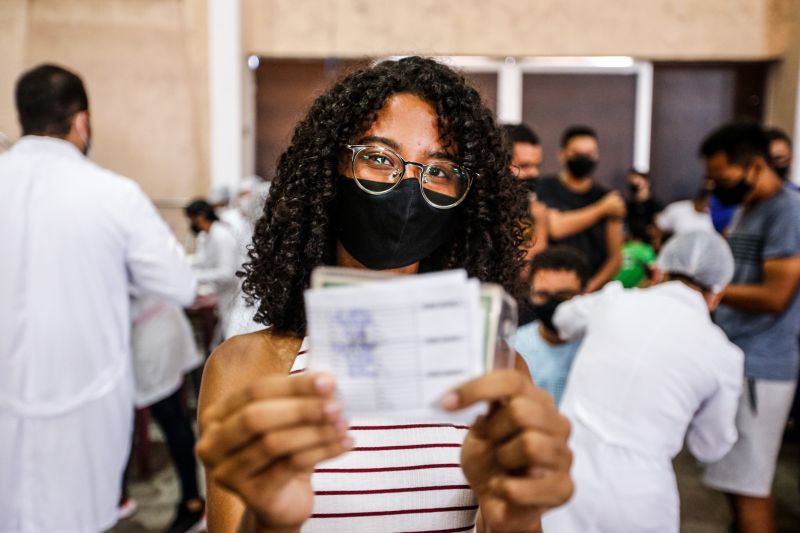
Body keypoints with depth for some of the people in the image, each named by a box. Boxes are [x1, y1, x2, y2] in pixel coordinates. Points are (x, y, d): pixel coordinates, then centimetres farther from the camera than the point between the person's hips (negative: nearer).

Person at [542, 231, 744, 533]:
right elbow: (710, 448, 9)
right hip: (638, 496, 0)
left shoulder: (613, 300, -1)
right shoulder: (722, 355, -4)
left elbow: (564, 320, 23)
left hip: (565, 476, 1)